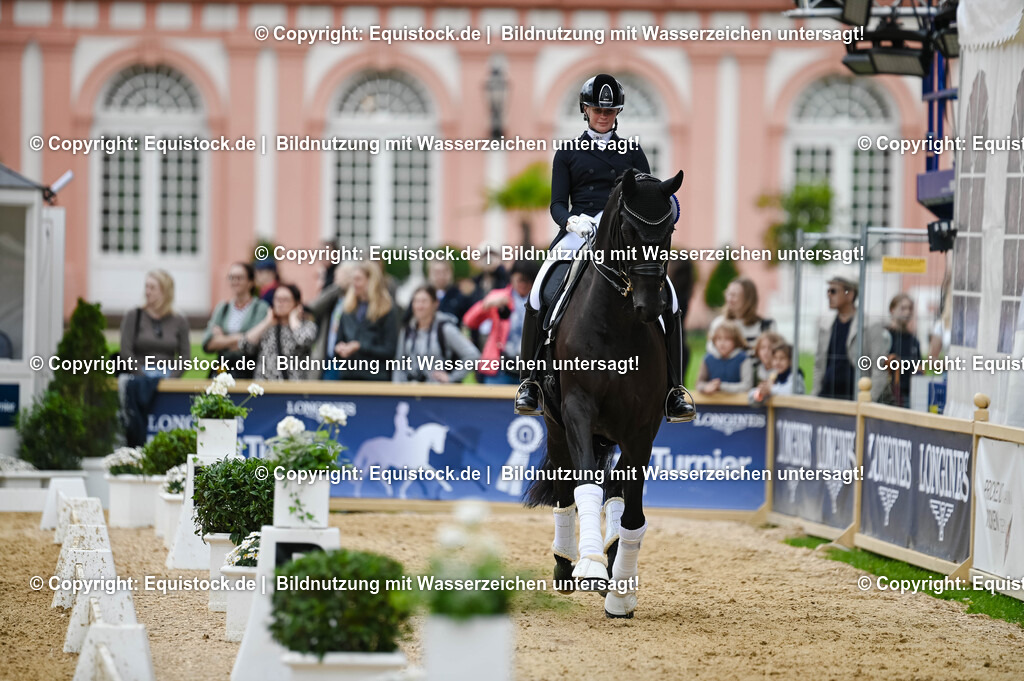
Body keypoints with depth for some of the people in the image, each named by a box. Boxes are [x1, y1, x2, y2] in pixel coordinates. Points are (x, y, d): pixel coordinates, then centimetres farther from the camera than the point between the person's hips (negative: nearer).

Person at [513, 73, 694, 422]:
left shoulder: (632, 152, 16)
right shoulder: (567, 153, 13)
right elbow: (557, 204, 7)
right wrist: (572, 220, -16)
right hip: (578, 233, -1)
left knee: (668, 298, -20)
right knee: (540, 294, -26)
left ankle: (673, 391, -12)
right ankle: (530, 382, -13)